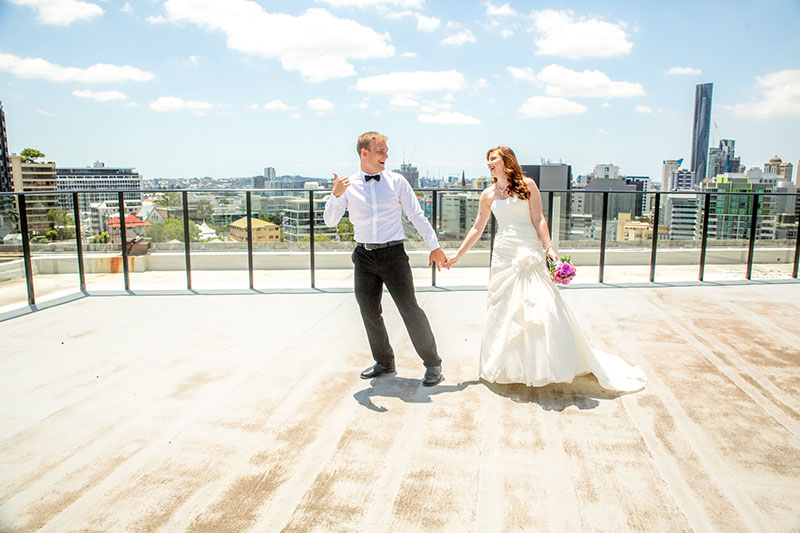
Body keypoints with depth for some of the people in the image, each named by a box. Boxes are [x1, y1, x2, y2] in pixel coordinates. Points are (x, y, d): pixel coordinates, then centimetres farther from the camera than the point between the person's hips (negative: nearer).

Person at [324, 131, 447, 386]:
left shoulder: (397, 181, 3)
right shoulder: (348, 184, 4)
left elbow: (417, 216, 4)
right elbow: (330, 221, -1)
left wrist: (434, 246, 1)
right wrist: (336, 195, -18)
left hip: (393, 253, -3)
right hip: (364, 256, 3)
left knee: (410, 309, -4)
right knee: (369, 313, 12)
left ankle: (433, 363, 11)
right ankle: (384, 362, 31)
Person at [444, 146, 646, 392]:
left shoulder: (527, 185, 3)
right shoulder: (488, 195, 11)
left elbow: (538, 220, -2)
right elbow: (477, 228, 16)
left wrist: (549, 248, -14)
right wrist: (457, 256, 15)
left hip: (531, 253, -3)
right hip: (503, 256, 3)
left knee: (542, 305, -8)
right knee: (503, 310, 4)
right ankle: (506, 366, 20)